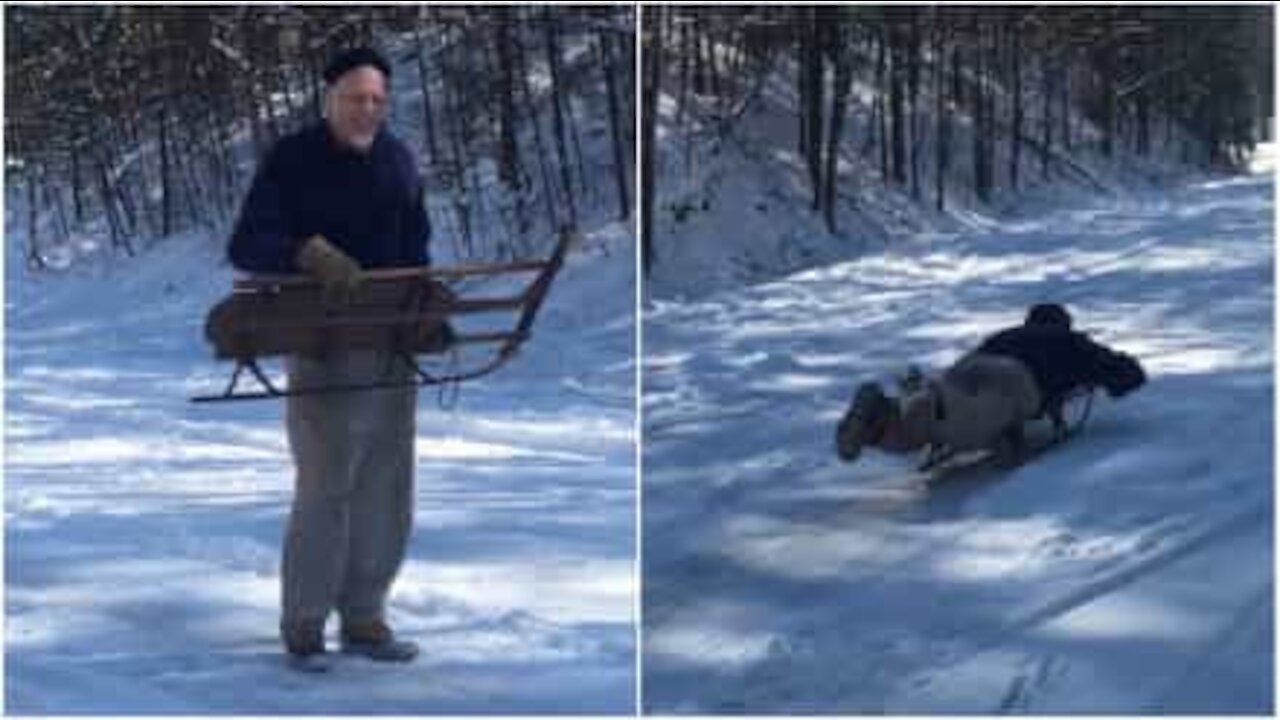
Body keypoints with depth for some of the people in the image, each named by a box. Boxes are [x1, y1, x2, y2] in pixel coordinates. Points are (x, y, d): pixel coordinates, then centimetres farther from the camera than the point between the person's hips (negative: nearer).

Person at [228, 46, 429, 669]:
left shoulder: (397, 159, 12)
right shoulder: (292, 160, -6)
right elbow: (244, 247, -13)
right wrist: (311, 254, -31)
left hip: (391, 341, 6)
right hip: (321, 343, -6)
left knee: (386, 488, 7)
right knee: (325, 486, -8)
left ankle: (364, 618, 17)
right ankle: (303, 624, 4)